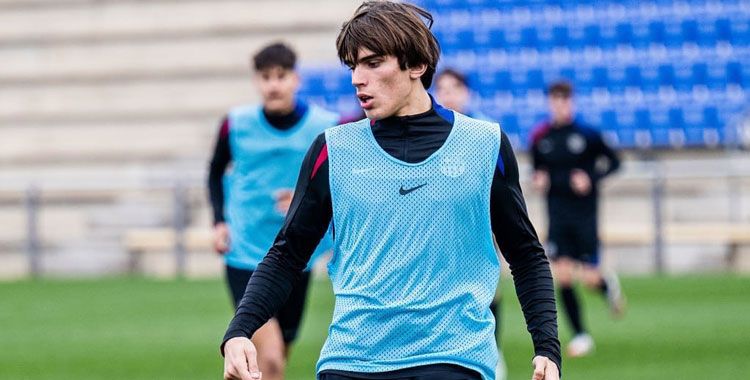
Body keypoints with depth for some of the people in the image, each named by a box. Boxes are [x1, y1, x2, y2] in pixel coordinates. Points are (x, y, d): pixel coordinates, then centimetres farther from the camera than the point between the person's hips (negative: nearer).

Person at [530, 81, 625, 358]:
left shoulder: (587, 134, -6)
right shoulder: (540, 137, 3)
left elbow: (614, 162, 2)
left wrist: (592, 178, -14)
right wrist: (539, 179, -5)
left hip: (584, 213, -2)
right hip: (557, 213, 2)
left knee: (589, 278, -4)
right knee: (561, 276, -7)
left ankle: (608, 285, 34)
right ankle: (580, 336, 5)